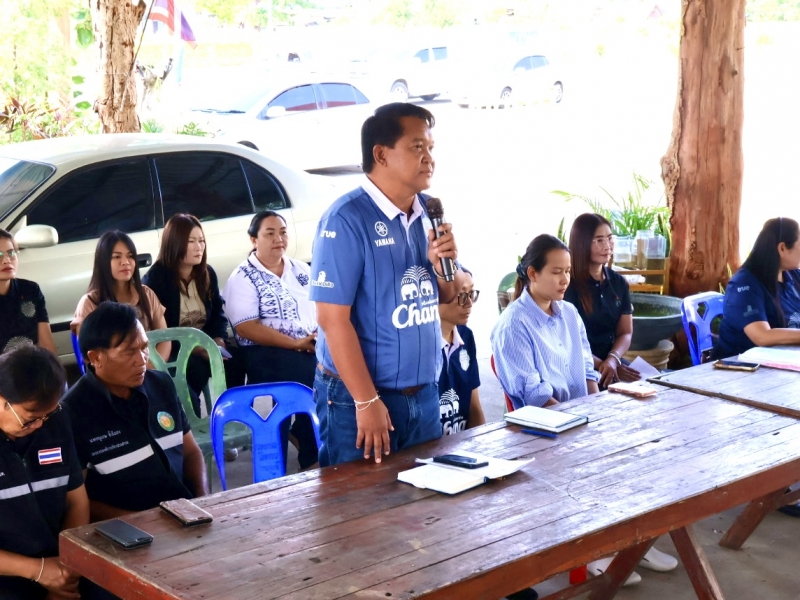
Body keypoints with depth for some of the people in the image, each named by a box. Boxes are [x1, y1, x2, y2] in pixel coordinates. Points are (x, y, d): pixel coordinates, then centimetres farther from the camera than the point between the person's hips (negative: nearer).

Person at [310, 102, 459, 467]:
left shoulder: (429, 211, 5)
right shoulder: (347, 219, -16)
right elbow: (332, 317, -19)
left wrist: (443, 265, -8)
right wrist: (367, 402, -19)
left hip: (425, 395, 7)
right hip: (358, 398, -7)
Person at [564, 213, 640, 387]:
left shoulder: (619, 283, 10)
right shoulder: (568, 284, -9)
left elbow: (625, 332, 9)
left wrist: (612, 360, -12)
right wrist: (602, 365, -20)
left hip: (610, 359, 6)